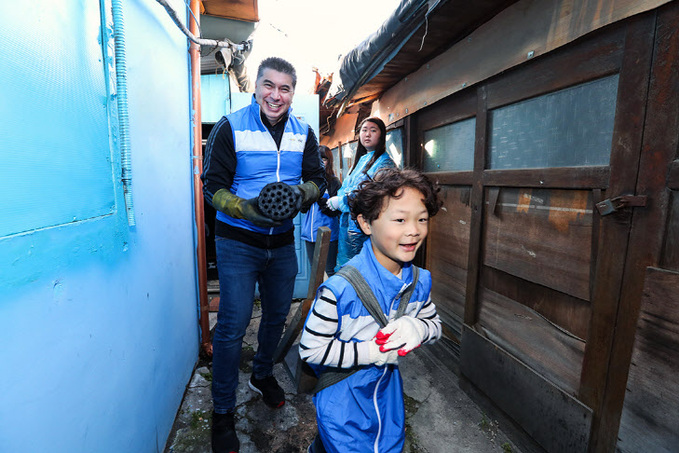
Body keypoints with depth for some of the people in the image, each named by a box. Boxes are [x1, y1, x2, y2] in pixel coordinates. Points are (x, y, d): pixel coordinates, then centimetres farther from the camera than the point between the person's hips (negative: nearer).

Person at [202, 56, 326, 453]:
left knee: (278, 315, 17)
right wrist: (246, 208, -25)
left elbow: (318, 179, 6)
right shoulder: (230, 127, -6)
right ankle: (222, 411, 20)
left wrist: (303, 192, -17)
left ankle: (263, 374, 45)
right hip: (238, 242, -4)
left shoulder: (304, 133, 5)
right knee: (232, 326, -3)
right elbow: (213, 185, -7)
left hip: (283, 242, 5)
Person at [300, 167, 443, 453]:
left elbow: (435, 325, 3)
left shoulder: (420, 281, -10)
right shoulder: (339, 289, -31)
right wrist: (371, 352, -27)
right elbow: (311, 349, -24)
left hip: (388, 392, 6)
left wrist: (417, 328, -20)